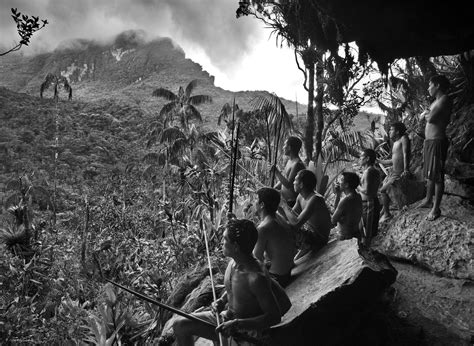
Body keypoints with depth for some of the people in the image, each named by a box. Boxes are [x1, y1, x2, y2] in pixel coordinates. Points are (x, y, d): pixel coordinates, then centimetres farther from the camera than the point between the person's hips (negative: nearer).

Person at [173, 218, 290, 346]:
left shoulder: (257, 277, -31)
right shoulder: (233, 262, -6)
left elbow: (275, 316, -26)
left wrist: (238, 324, -30)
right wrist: (222, 300, -5)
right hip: (225, 320, 8)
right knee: (180, 325, 8)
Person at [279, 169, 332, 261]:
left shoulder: (315, 199, -29)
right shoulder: (301, 197, 0)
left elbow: (296, 223, -35)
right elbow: (291, 216, 6)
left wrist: (284, 205, -23)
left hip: (318, 240, -9)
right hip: (307, 231, 9)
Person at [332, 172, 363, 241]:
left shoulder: (345, 200, -25)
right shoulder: (358, 196, 3)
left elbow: (333, 221, -15)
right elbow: (338, 209, 13)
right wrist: (338, 195, 3)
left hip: (346, 237, -9)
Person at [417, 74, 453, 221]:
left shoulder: (445, 99, -13)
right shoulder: (436, 102, 17)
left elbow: (431, 118, -21)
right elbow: (422, 117, 15)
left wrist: (426, 114, -1)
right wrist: (427, 113, -5)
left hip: (437, 142, -9)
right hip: (428, 141, 10)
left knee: (437, 177, -3)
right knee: (429, 174, 19)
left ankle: (436, 208, 4)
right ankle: (428, 200, 34)